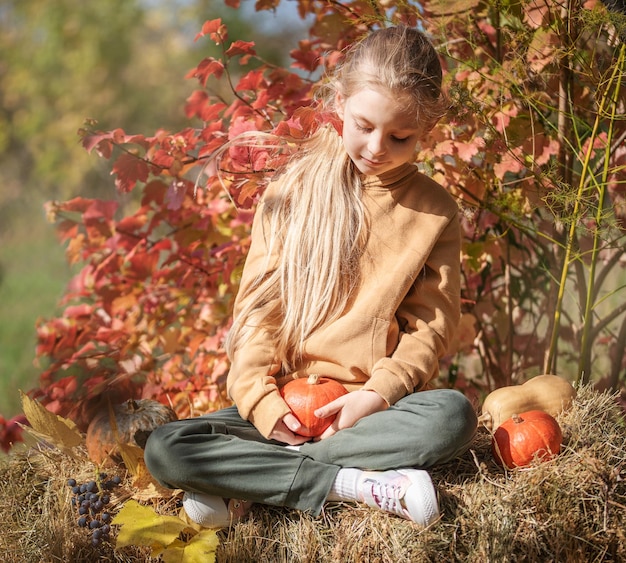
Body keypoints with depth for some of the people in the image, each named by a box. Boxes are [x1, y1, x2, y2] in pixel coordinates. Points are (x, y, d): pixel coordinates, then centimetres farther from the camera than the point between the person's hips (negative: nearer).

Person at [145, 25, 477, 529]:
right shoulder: (292, 193, 5)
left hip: (369, 406, 0)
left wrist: (376, 396, -15)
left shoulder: (435, 212, 5)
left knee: (454, 416, -34)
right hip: (281, 404, 0)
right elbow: (256, 308, 2)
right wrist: (262, 400, -13)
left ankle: (248, 484, -26)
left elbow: (431, 324, 1)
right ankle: (356, 483, -26)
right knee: (163, 450, -23)